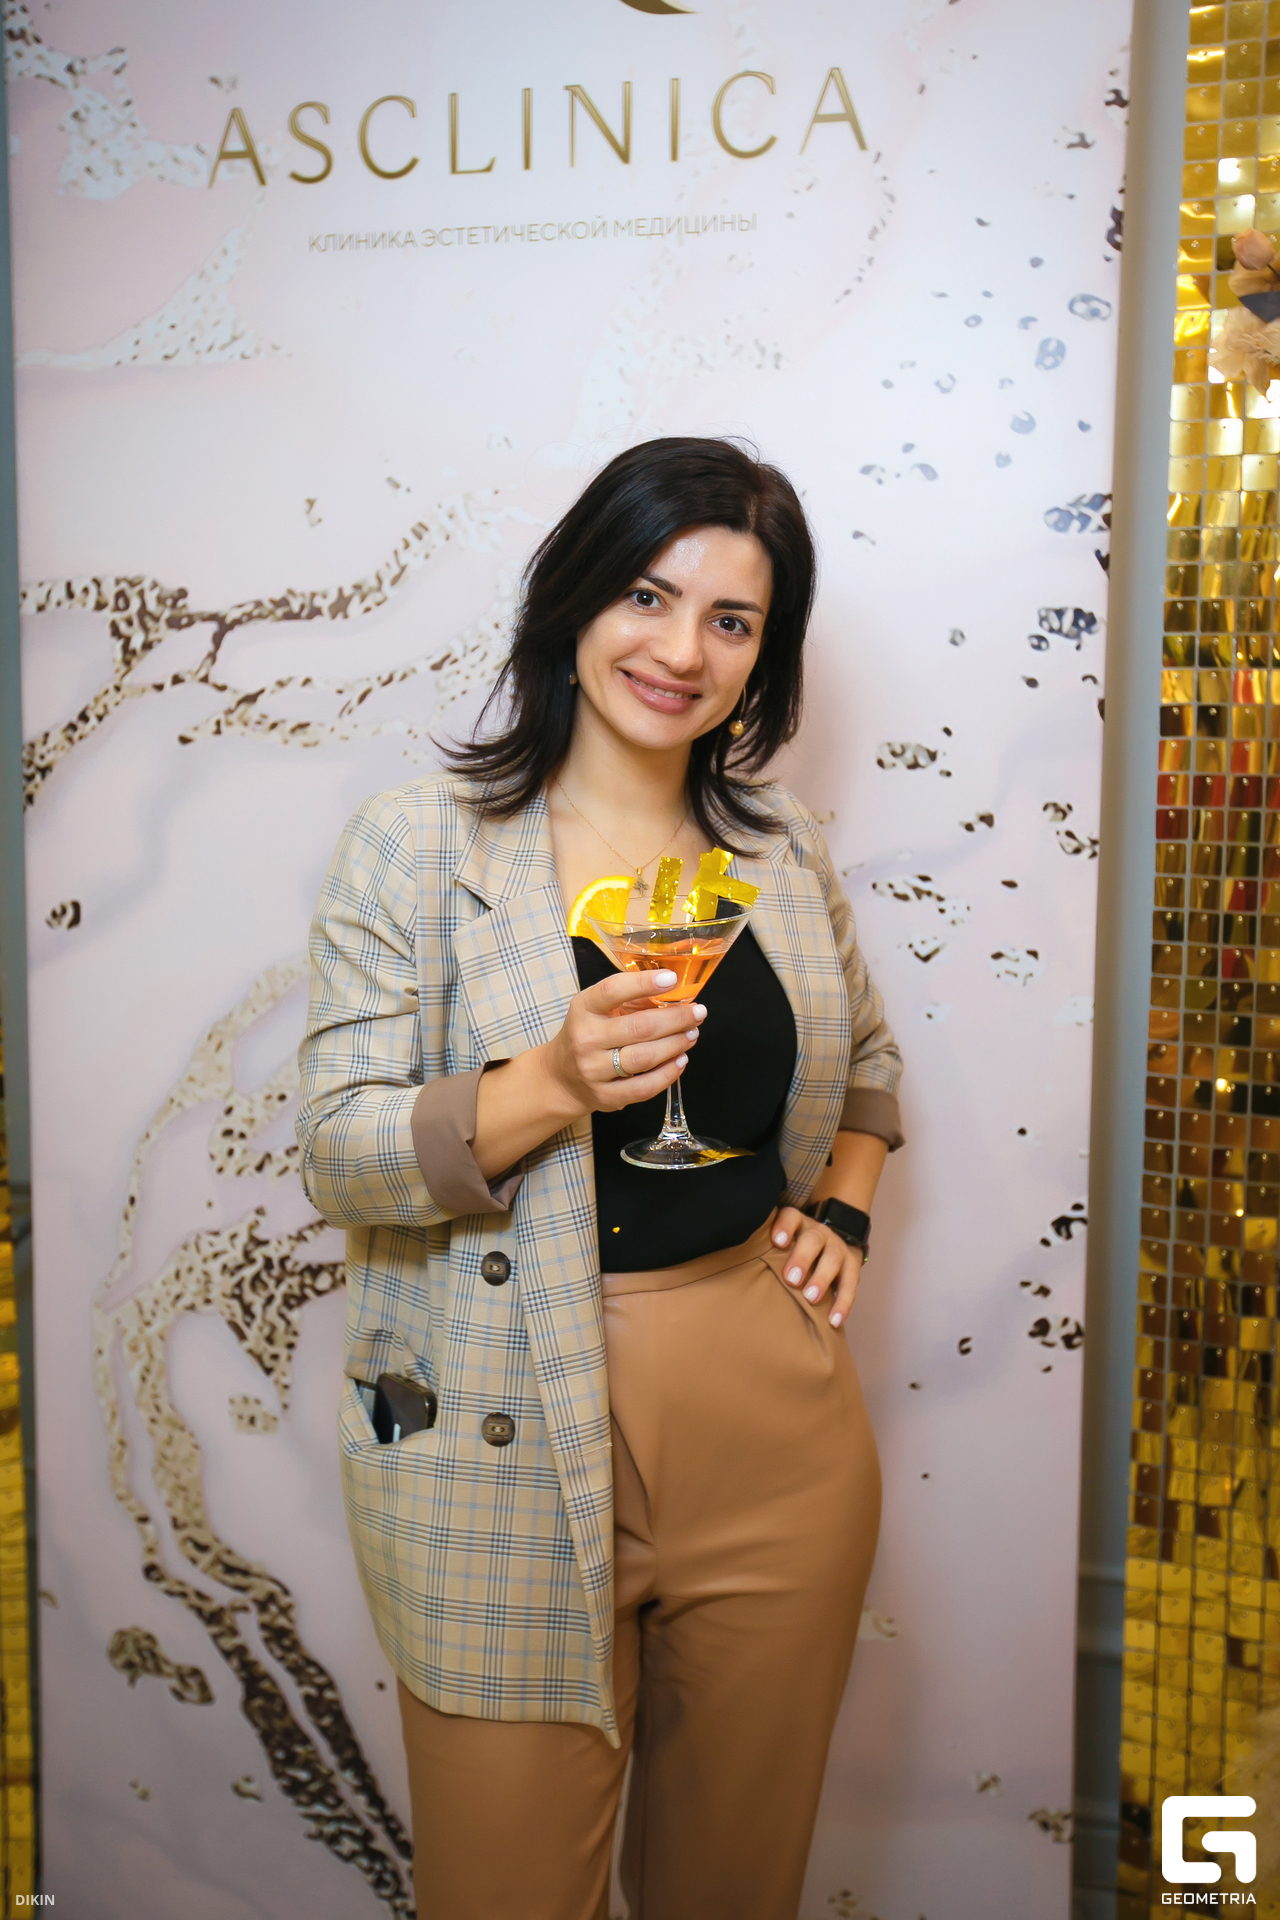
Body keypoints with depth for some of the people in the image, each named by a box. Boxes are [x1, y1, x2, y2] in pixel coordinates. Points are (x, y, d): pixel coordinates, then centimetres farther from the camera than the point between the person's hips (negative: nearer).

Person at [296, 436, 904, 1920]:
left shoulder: (781, 850, 7)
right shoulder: (420, 845, -6)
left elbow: (865, 1054, 24)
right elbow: (338, 1155, -10)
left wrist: (842, 1208, 6)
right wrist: (555, 1084, -26)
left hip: (778, 1425, 4)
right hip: (513, 1457, -3)